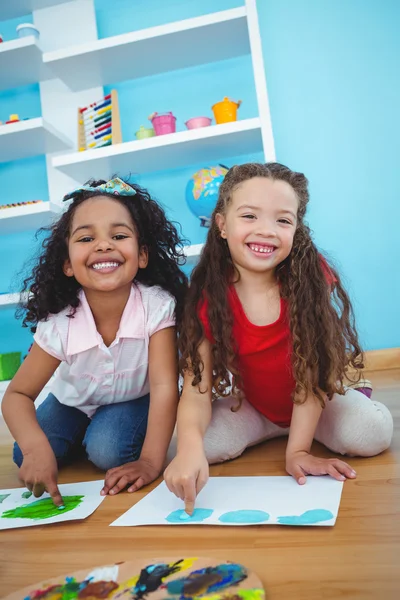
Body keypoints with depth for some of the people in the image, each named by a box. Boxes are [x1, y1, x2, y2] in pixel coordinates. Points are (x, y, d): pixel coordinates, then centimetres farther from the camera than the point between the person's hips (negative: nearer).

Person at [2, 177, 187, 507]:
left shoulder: (157, 306, -33)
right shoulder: (59, 323, -28)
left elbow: (164, 386, -31)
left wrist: (150, 461, -38)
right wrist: (36, 447, -40)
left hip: (134, 400, -2)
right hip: (74, 401, 2)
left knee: (106, 451, -26)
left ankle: (100, 432, 8)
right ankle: (82, 433, 15)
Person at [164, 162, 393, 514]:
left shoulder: (312, 277, -23)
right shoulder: (207, 295, -20)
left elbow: (312, 369, -22)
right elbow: (197, 387, -24)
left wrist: (297, 451, -28)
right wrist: (189, 447, -44)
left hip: (317, 400, -1)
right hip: (251, 405, 2)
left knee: (371, 433, -26)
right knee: (204, 443, -22)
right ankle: (270, 431, 8)